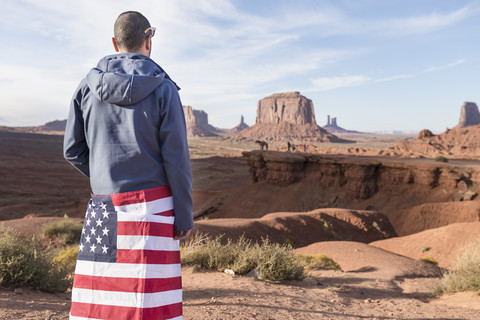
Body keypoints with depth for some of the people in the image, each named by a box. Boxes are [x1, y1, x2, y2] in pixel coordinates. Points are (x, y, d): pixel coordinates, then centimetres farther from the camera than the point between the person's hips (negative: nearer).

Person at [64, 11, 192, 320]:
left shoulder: (88, 85, 4)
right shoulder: (163, 88, -6)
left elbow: (73, 149, 7)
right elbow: (176, 157, -9)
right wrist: (185, 216, -4)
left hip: (104, 206, 4)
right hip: (152, 205, -3)